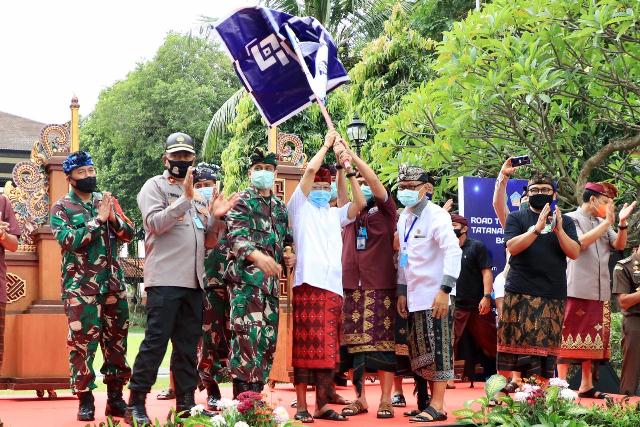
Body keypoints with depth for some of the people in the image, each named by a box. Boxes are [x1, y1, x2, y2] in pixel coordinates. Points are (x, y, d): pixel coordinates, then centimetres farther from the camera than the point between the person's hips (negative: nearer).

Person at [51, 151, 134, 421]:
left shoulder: (107, 201, 12)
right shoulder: (62, 207, 1)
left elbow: (129, 234, 6)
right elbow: (68, 240, -14)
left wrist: (113, 217, -13)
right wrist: (98, 220, -18)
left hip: (113, 282, 4)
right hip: (81, 285, -4)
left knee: (116, 339, 6)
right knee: (82, 341, -5)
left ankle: (115, 398, 14)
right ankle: (85, 400, 2)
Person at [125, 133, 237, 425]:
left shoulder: (198, 192, 22)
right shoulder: (155, 186, 2)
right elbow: (155, 223, -14)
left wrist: (214, 217, 2)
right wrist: (185, 199, -20)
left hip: (193, 281, 7)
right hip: (165, 279, -7)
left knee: (188, 344, 9)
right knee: (156, 341, -10)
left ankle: (186, 404, 14)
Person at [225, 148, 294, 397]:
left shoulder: (280, 207, 21)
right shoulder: (242, 201, 0)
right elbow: (235, 236, -15)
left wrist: (287, 258, 8)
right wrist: (256, 255, -34)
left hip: (270, 280, 7)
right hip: (246, 277, -7)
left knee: (268, 338, 7)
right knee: (248, 335, -16)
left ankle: (256, 394, 13)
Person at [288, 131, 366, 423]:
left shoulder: (335, 214, 21)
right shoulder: (300, 207, 8)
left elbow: (360, 203, 7)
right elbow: (310, 170, -3)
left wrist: (349, 170, 5)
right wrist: (328, 144, 7)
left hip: (333, 287, 5)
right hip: (308, 283, -5)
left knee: (328, 349, 5)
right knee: (306, 347, -6)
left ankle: (322, 406, 9)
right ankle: (302, 407, -4)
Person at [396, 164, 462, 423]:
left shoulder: (436, 215, -10)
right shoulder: (404, 218, 13)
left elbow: (453, 251, -18)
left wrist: (445, 290, -23)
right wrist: (402, 291, 16)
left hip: (434, 295, -7)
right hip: (414, 295, 7)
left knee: (437, 350, -4)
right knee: (421, 353, 8)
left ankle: (437, 407, -2)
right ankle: (430, 401, 15)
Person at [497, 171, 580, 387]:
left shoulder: (565, 222, 15)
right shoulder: (517, 218, 10)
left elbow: (574, 253, 3)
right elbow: (512, 246, -6)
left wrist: (558, 230, -11)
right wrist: (537, 228, -17)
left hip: (553, 296, 2)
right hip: (520, 294, -2)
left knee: (546, 346, -3)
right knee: (515, 343, -6)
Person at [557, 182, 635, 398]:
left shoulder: (602, 223, 18)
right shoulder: (571, 219, -3)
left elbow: (619, 245, 12)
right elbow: (581, 242, -19)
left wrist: (622, 223, -4)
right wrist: (607, 222, -16)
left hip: (600, 292, 7)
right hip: (576, 290, -7)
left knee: (592, 340, 9)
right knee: (569, 338, -6)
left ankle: (586, 386, 14)